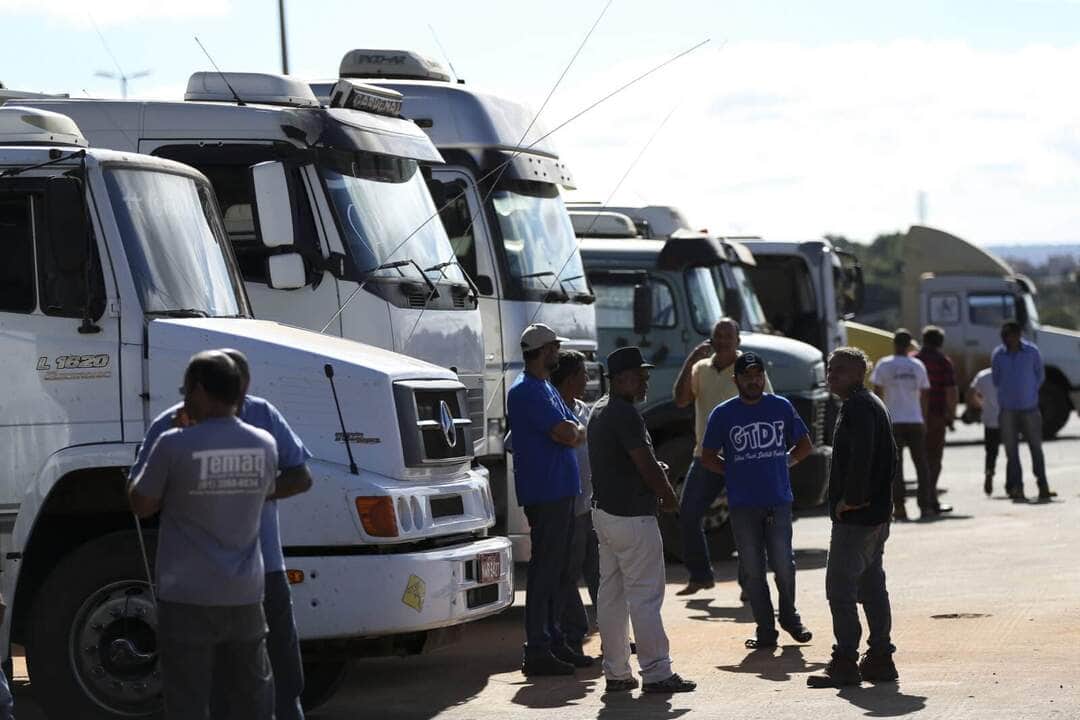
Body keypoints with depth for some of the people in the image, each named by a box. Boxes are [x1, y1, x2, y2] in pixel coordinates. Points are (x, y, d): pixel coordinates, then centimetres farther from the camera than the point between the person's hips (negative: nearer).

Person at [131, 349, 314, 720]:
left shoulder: (263, 415, 2)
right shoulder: (172, 426, -6)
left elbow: (301, 477, 2)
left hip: (263, 567, 3)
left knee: (283, 680, 8)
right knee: (213, 685, 1)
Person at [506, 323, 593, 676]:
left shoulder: (546, 389, 19)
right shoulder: (526, 391, -14)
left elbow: (576, 432, 19)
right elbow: (569, 435, -18)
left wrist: (572, 432, -2)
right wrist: (576, 431, 2)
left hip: (561, 491, 10)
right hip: (545, 492, -10)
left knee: (560, 571, 14)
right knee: (545, 571, -8)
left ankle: (554, 641, 22)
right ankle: (537, 651, -6)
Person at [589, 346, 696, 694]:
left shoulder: (599, 410, 14)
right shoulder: (624, 413, -18)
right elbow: (646, 464, -19)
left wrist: (655, 472, 10)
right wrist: (669, 496, -3)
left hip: (604, 510, 10)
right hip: (632, 516, -10)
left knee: (611, 594, 11)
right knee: (645, 595, -6)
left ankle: (616, 672, 14)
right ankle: (656, 672, -5)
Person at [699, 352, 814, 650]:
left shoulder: (781, 407, 5)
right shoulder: (723, 414, 1)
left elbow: (804, 445, 16)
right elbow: (708, 458, 8)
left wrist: (782, 463, 5)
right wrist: (736, 472, 0)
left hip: (778, 500, 0)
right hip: (742, 503, 0)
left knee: (783, 564, -1)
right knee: (752, 570, 2)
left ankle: (789, 616, 23)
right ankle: (765, 630, 11)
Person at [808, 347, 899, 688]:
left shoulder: (857, 407, -15)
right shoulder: (874, 404, 18)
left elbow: (860, 456, -26)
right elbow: (890, 456, 23)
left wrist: (850, 499, -18)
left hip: (854, 516, -11)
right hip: (877, 514, 11)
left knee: (840, 586, -8)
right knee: (872, 586, 14)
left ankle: (845, 663, -8)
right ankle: (880, 658, 18)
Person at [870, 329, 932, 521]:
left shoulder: (884, 365, -2)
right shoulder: (918, 366, 7)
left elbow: (877, 393, -3)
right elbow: (924, 395, 10)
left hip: (893, 421, -2)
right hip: (915, 420, 2)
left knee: (895, 465, 0)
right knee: (921, 463, 9)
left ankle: (899, 507, -6)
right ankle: (926, 505, 6)